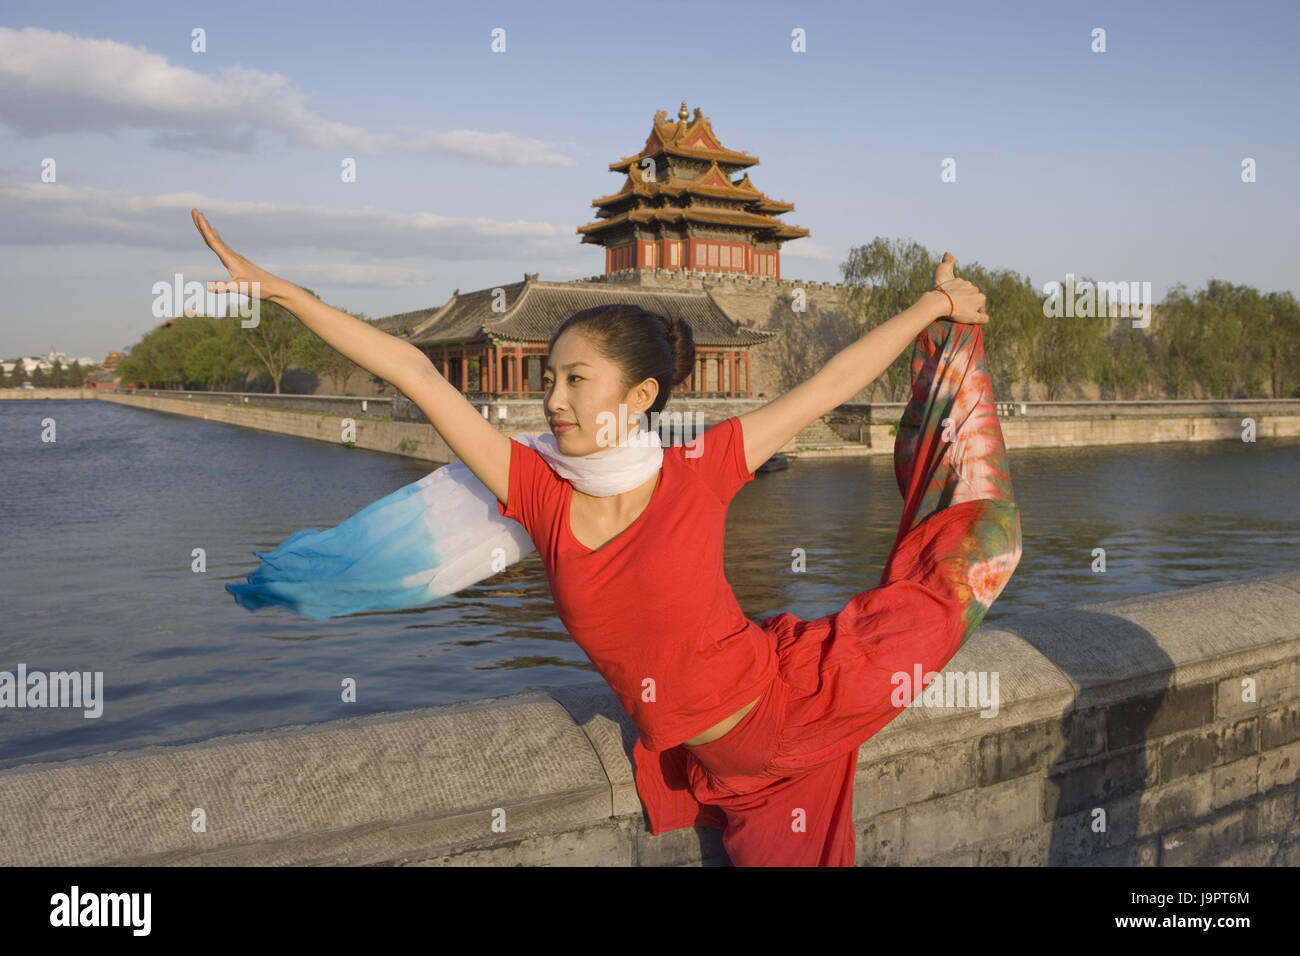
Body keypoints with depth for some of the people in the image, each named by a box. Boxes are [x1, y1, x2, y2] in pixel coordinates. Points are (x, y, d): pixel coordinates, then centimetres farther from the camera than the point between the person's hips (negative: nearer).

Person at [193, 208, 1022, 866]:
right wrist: (273, 286, -5)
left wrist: (934, 310, 4)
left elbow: (831, 385, -4)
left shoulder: (698, 471, -14)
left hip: (806, 690, -1)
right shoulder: (542, 496, -9)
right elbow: (413, 370, -9)